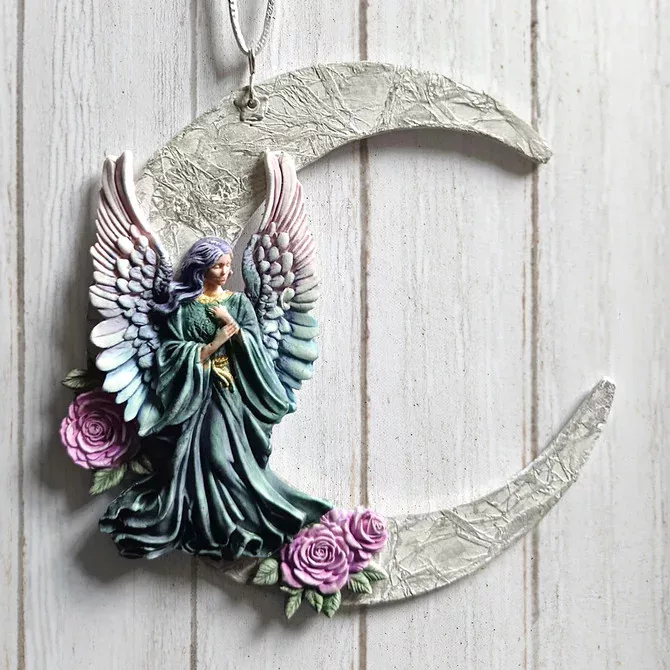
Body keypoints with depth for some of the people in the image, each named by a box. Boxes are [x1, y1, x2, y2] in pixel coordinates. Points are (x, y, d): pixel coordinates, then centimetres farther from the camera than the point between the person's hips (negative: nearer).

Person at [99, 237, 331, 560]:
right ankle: (203, 525, 4)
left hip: (233, 393, 2)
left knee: (234, 457, -3)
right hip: (196, 394, -1)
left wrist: (232, 324, -11)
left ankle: (238, 523, 6)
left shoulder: (239, 302, 9)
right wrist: (213, 344, -11)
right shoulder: (183, 305, 2)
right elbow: (173, 353, -4)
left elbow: (256, 347, 3)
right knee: (199, 456, -6)